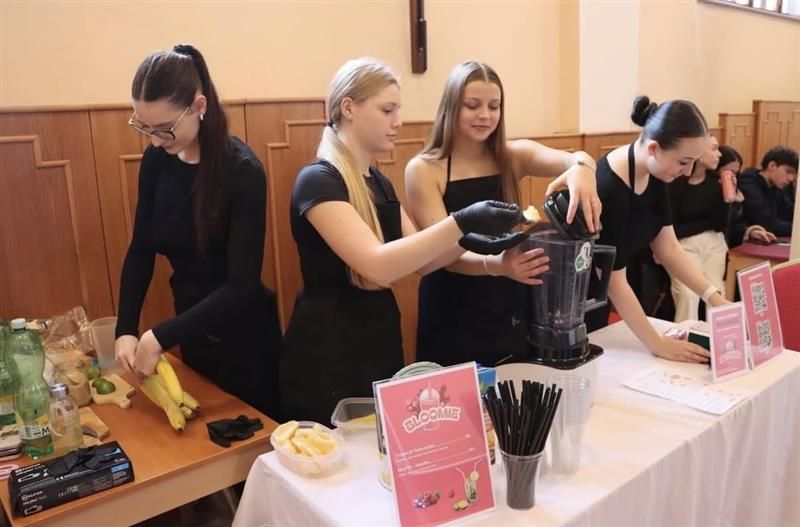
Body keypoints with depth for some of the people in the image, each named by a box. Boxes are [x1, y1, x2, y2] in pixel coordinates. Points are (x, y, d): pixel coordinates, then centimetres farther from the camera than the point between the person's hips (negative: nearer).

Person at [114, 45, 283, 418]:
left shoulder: (242, 171, -22)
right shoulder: (157, 160, -5)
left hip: (243, 339, -5)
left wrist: (161, 337, -26)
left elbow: (242, 284, -24)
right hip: (193, 333, 5)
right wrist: (126, 328, -8)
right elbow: (140, 250, 3)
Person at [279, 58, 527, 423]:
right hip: (328, 355, -8)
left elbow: (418, 259, 8)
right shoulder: (318, 180, -17)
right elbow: (378, 265, -29)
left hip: (381, 343, 8)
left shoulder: (379, 183, 10)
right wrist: (461, 222, -33)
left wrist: (469, 242, -9)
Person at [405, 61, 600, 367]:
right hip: (453, 317, -3)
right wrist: (495, 264, -36)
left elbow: (572, 159, -18)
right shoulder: (423, 170, -10)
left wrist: (581, 167, -42)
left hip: (512, 312, 3)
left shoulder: (514, 156, 0)